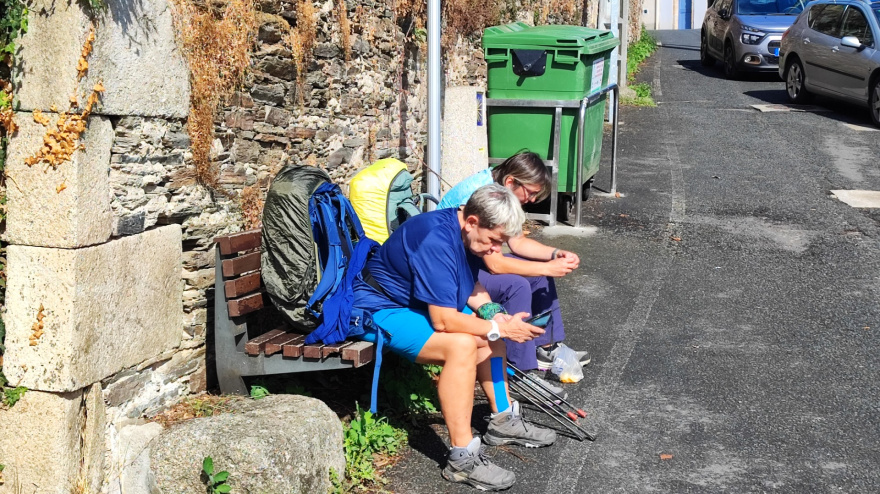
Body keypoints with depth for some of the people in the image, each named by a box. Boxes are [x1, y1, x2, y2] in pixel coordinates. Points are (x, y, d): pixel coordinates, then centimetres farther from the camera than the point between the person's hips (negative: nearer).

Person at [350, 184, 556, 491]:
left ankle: (503, 422, 20)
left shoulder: (466, 234, -1)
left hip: (421, 304, 11)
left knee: (487, 331, 10)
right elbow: (443, 320, -32)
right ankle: (462, 460, -25)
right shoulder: (437, 240, -30)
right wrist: (500, 329, -24)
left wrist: (495, 316, -10)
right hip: (379, 311, -11)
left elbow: (474, 290, 10)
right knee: (461, 345, -29)